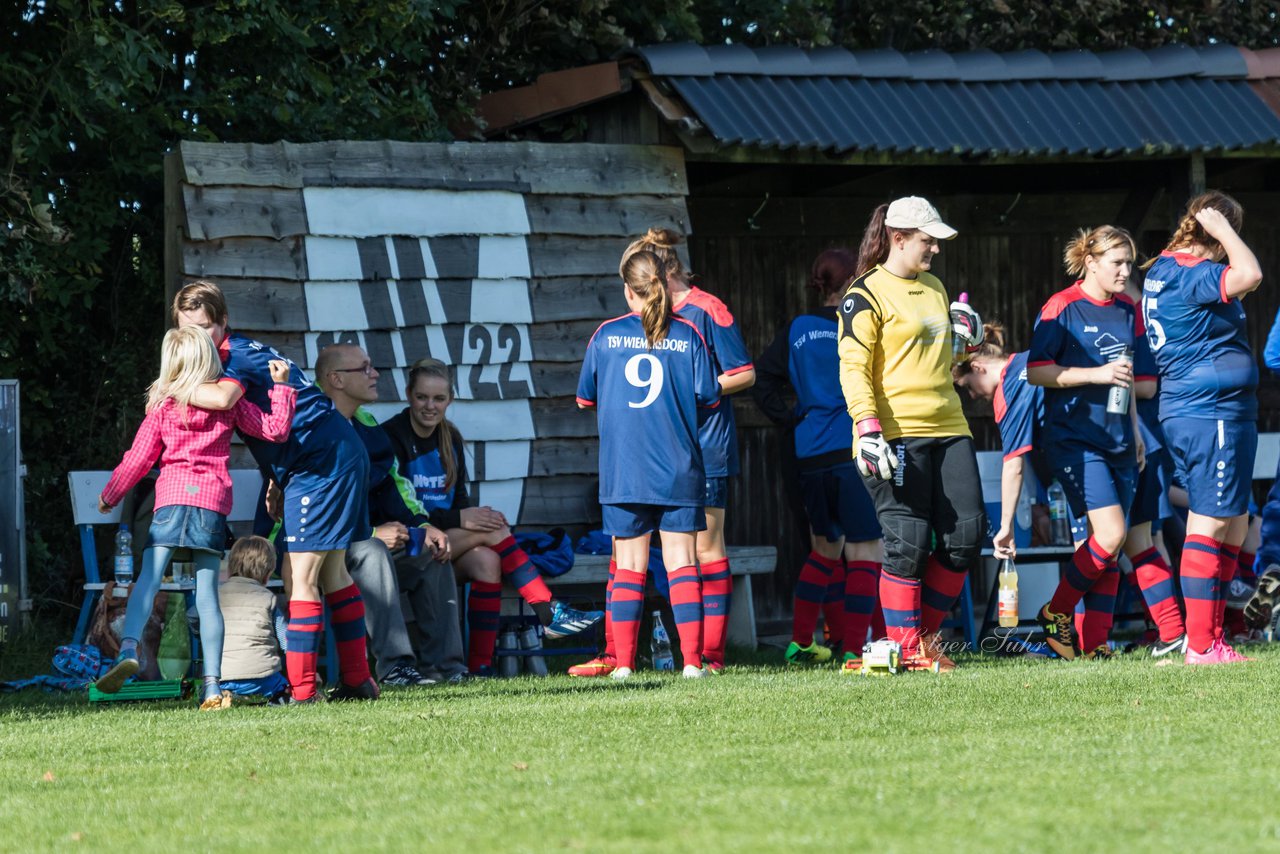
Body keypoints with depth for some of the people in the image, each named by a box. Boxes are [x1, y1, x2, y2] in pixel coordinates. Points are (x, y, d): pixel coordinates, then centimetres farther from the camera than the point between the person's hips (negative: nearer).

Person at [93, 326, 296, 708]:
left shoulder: (163, 407, 8)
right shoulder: (229, 402, 11)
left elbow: (138, 459, 10)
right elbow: (274, 430, 14)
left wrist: (108, 496, 22)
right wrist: (281, 387, 24)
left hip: (172, 497, -2)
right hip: (214, 503, 2)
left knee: (149, 577, -7)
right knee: (207, 594, 2)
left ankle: (128, 648, -30)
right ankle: (212, 683, -4)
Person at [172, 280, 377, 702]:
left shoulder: (236, 355, -14)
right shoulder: (244, 351, 16)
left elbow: (222, 398, -36)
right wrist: (276, 482, 19)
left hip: (320, 461, -11)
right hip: (343, 456, 11)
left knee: (299, 576, -12)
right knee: (332, 572, 19)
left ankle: (301, 690, -15)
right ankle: (357, 679, 25)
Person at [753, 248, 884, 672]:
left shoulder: (796, 330, 7)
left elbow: (762, 377, 3)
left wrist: (791, 418, 7)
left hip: (810, 457, 6)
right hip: (854, 451, -6)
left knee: (824, 547, 22)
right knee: (865, 551, -3)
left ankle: (801, 641, 25)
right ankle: (853, 650, -10)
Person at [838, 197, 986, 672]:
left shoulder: (934, 288, 19)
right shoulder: (866, 295, -5)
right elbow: (852, 366, -12)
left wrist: (963, 336, 11)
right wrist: (868, 429, -23)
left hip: (948, 427, 8)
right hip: (897, 434, -8)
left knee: (967, 533, 2)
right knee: (908, 544, -8)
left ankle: (926, 633, 16)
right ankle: (907, 649, 1)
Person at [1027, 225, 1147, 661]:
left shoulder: (1126, 310, 13)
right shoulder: (1062, 307, -7)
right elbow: (1036, 371, -11)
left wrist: (1135, 430, 20)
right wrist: (1096, 374, -19)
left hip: (1117, 441, 7)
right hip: (1075, 440, -7)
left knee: (1109, 543, 3)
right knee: (1110, 534, -17)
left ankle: (1094, 643, 6)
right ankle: (1056, 613, 3)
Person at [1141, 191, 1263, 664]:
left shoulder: (1164, 269, 15)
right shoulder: (1189, 273, -16)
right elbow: (1249, 275, -30)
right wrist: (1222, 228, -19)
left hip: (1186, 412, 11)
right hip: (1213, 411, -11)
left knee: (1232, 526, 14)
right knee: (1211, 523, -9)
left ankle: (1209, 640, 15)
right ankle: (1200, 645, -10)